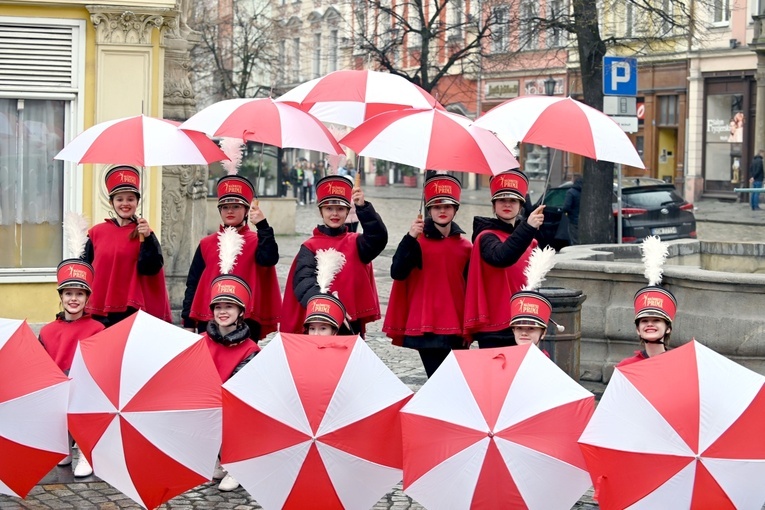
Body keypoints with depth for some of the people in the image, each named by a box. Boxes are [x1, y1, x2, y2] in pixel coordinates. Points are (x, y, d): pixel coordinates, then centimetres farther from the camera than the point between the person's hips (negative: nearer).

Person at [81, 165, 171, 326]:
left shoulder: (143, 233, 3)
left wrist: (147, 239, -18)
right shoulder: (96, 233, 8)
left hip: (131, 311, -2)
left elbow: (151, 269, -7)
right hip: (99, 311, 2)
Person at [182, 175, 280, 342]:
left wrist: (262, 225, -21)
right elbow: (193, 283, 11)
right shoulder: (206, 244, 11)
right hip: (209, 321, 2)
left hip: (245, 321, -2)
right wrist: (188, 322, 6)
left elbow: (269, 259, -17)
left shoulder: (256, 241, 5)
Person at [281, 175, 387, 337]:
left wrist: (363, 207, -27)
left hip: (351, 322, 1)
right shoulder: (309, 247, 1)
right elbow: (304, 280, -13)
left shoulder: (356, 243, 6)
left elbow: (378, 238, -13)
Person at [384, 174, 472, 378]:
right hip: (426, 327, -3)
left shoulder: (465, 246, 8)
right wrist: (410, 238, -23)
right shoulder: (417, 240, -1)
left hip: (455, 329, 3)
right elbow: (397, 273, -14)